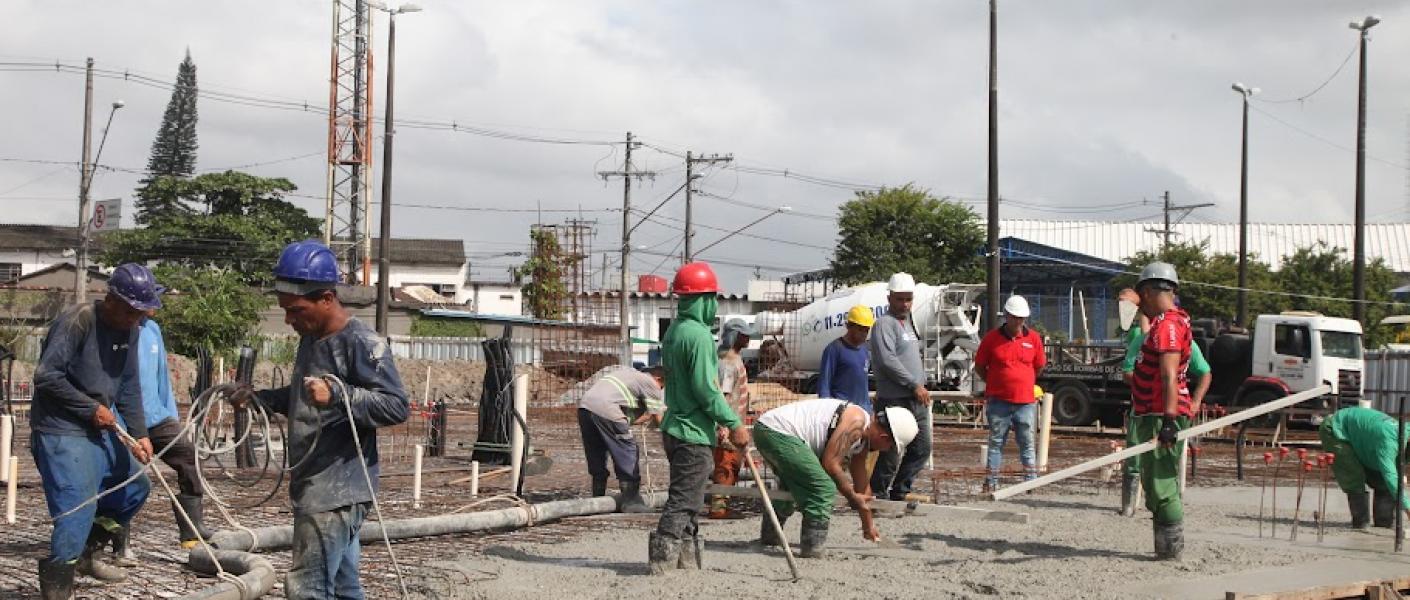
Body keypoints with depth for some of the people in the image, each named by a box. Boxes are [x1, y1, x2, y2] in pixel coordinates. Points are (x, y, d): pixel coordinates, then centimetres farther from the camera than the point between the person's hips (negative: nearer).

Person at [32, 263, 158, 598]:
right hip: (61, 433, -9)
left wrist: (139, 434, 0)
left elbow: (129, 385, 10)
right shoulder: (77, 322, -19)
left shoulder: (129, 330, 6)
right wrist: (92, 408, -17)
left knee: (135, 487, 17)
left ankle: (85, 554, 31)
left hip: (99, 431, 9)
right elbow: (46, 376, -22)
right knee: (78, 509, -15)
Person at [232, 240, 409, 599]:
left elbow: (397, 406, -20)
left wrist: (337, 395, -31)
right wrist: (258, 398, 14)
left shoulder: (362, 343, -14)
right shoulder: (310, 339, 15)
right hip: (314, 488, 10)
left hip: (338, 492, -9)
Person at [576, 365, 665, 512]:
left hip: (584, 403, 8)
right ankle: (631, 501, 3)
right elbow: (658, 418, 10)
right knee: (627, 452, 2)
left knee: (597, 456, 18)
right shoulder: (650, 383, 11)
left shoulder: (626, 371, 33)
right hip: (604, 409, -8)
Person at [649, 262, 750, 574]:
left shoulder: (674, 331, 12)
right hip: (694, 432, -10)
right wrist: (734, 424, -13)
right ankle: (662, 560, -9)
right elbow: (706, 389, -21)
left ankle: (687, 560, 24)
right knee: (683, 502, -7)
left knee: (685, 500, 17)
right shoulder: (698, 335, -18)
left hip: (675, 428, 10)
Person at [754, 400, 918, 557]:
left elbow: (862, 483, 27)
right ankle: (812, 551, -9)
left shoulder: (863, 438, 16)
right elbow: (830, 464, -16)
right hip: (777, 431, -11)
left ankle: (769, 536, 48)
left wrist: (868, 525, 34)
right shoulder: (856, 420, -14)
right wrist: (852, 497, -3)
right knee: (824, 488, -13)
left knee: (794, 486, 34)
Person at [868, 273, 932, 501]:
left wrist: (923, 384, 16)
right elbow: (887, 360, -21)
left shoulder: (908, 323, 20)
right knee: (891, 453, -6)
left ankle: (899, 493, 22)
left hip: (915, 401, 9)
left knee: (922, 448, 13)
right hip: (894, 400, -9)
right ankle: (876, 494, 6)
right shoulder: (884, 323, -10)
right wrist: (915, 385, -18)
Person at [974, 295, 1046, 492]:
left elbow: (1040, 366, 17)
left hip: (1026, 401, 2)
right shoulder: (991, 338, -1)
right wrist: (995, 384, 7)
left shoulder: (1033, 338, 5)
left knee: (1027, 444, 6)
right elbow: (979, 367, 7)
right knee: (996, 443, 4)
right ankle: (991, 483, 8)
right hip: (998, 402, -1)